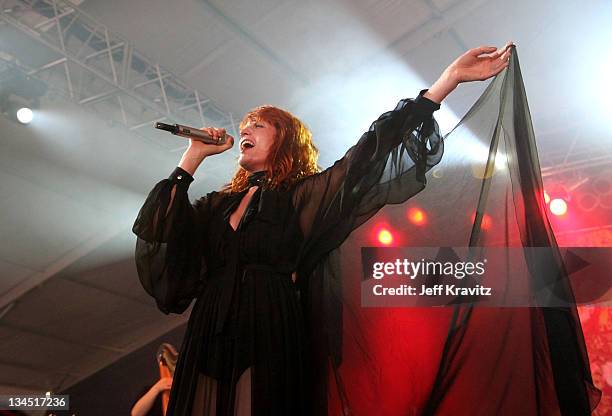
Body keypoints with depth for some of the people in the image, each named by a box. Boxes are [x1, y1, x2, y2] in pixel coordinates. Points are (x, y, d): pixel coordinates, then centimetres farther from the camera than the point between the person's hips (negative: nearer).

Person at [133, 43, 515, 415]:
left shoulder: (302, 195, 3)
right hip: (209, 344, 5)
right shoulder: (218, 204, 18)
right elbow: (164, 237, 6)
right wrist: (194, 156, 10)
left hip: (272, 343, -4)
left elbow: (366, 159, -6)